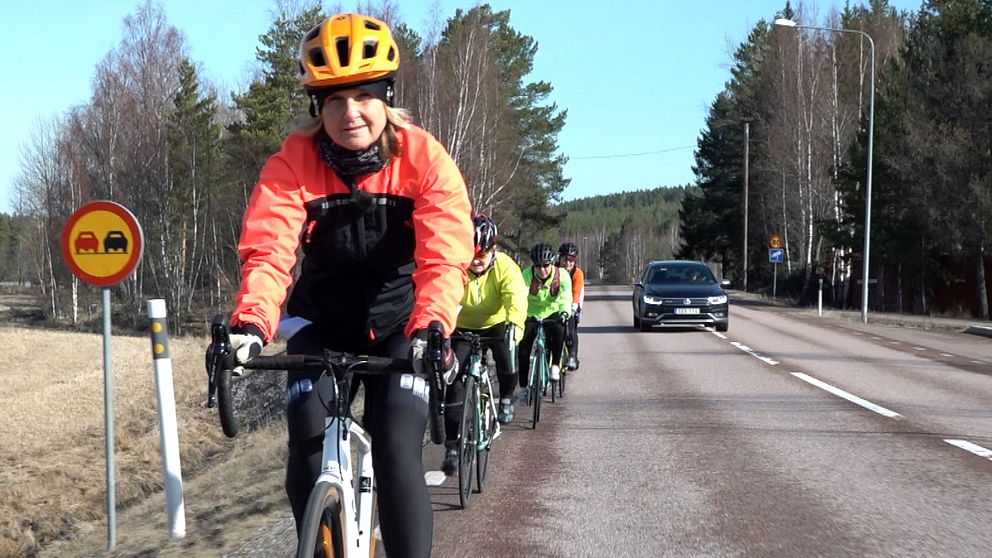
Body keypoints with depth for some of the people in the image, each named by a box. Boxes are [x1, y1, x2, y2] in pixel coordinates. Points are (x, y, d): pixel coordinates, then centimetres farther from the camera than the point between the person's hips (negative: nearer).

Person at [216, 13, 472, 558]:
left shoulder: (425, 159, -17)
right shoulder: (293, 163, -16)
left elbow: (443, 258, -27)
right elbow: (268, 252, -27)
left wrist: (430, 327, -46)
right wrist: (250, 324, -46)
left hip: (399, 327, -1)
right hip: (322, 325, 1)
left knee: (397, 452, -19)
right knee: (307, 452, -15)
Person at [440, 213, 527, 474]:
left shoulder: (505, 266, -21)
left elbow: (516, 296, -36)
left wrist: (515, 323, -56)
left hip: (496, 325, 0)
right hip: (463, 328, 0)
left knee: (507, 363, -23)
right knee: (453, 381, -12)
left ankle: (506, 398, 14)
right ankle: (452, 447, -5)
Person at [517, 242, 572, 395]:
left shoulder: (562, 275, -18)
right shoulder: (527, 275, -20)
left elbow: (566, 297, -29)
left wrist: (565, 312, -49)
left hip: (552, 314, 0)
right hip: (531, 315, 0)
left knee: (558, 330, -33)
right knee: (523, 348, -12)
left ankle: (555, 365, -14)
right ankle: (523, 385, 3)